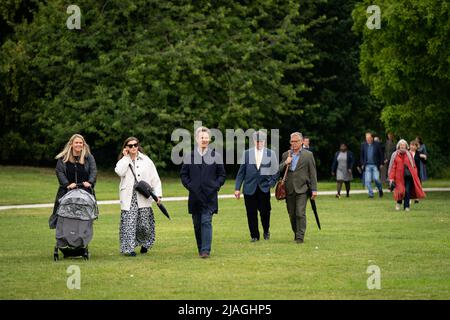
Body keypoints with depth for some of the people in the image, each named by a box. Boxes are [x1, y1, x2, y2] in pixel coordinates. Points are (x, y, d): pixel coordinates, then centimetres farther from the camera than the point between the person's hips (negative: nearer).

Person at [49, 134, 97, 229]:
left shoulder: (89, 157, 9)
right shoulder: (63, 158, 8)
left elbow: (93, 171, 1)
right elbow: (59, 172, -1)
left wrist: (90, 182, -17)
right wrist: (67, 184, -15)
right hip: (67, 192, 0)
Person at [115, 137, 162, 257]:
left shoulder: (146, 160, 8)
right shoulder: (123, 161, 11)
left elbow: (155, 178, 6)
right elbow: (119, 172, -12)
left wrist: (158, 194, -4)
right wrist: (126, 157, -4)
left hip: (143, 197, 0)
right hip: (128, 197, 0)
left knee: (144, 223, 0)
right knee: (129, 222, -8)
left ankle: (145, 244, 24)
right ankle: (129, 248, -4)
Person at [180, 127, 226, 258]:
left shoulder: (216, 156, 4)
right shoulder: (189, 156, 6)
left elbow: (222, 175, 8)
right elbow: (183, 174, 12)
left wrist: (215, 186, -4)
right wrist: (189, 185, -2)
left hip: (210, 196, -2)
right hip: (195, 196, 2)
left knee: (206, 222, -12)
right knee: (197, 224, 7)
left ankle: (206, 250, -15)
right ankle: (200, 249, 18)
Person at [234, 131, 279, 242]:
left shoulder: (271, 154, 6)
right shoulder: (247, 153, 7)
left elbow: (276, 171, 10)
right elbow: (241, 172, 7)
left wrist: (271, 184, -3)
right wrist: (237, 188, 3)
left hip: (264, 188, -1)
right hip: (250, 189, 1)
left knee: (265, 211, -7)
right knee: (251, 214, 0)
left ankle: (266, 231, 20)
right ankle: (254, 236, 12)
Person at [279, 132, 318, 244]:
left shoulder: (308, 155, 4)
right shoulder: (286, 155, 14)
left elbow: (313, 173, 2)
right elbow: (279, 171, 12)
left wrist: (314, 189, -3)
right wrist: (285, 163, -8)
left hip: (301, 188, -4)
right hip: (289, 189, 4)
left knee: (300, 213, -11)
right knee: (292, 214, 8)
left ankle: (300, 237, -10)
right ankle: (296, 233, 22)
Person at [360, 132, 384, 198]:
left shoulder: (377, 144, 0)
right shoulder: (363, 145, 7)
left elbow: (381, 155, 4)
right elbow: (361, 155, 15)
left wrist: (381, 164, -2)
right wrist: (362, 164, 5)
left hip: (375, 165, -2)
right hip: (367, 166, 2)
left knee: (376, 179, -12)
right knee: (367, 181, -5)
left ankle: (380, 190, 15)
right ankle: (371, 194, 4)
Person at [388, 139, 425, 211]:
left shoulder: (409, 154, 9)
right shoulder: (395, 155, 4)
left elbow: (413, 166, 12)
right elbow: (392, 167, 2)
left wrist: (415, 175, 4)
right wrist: (391, 178, -4)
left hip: (408, 175, 1)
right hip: (399, 176, -1)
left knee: (407, 191, -4)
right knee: (400, 191, -6)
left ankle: (406, 206, 6)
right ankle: (399, 202, 22)